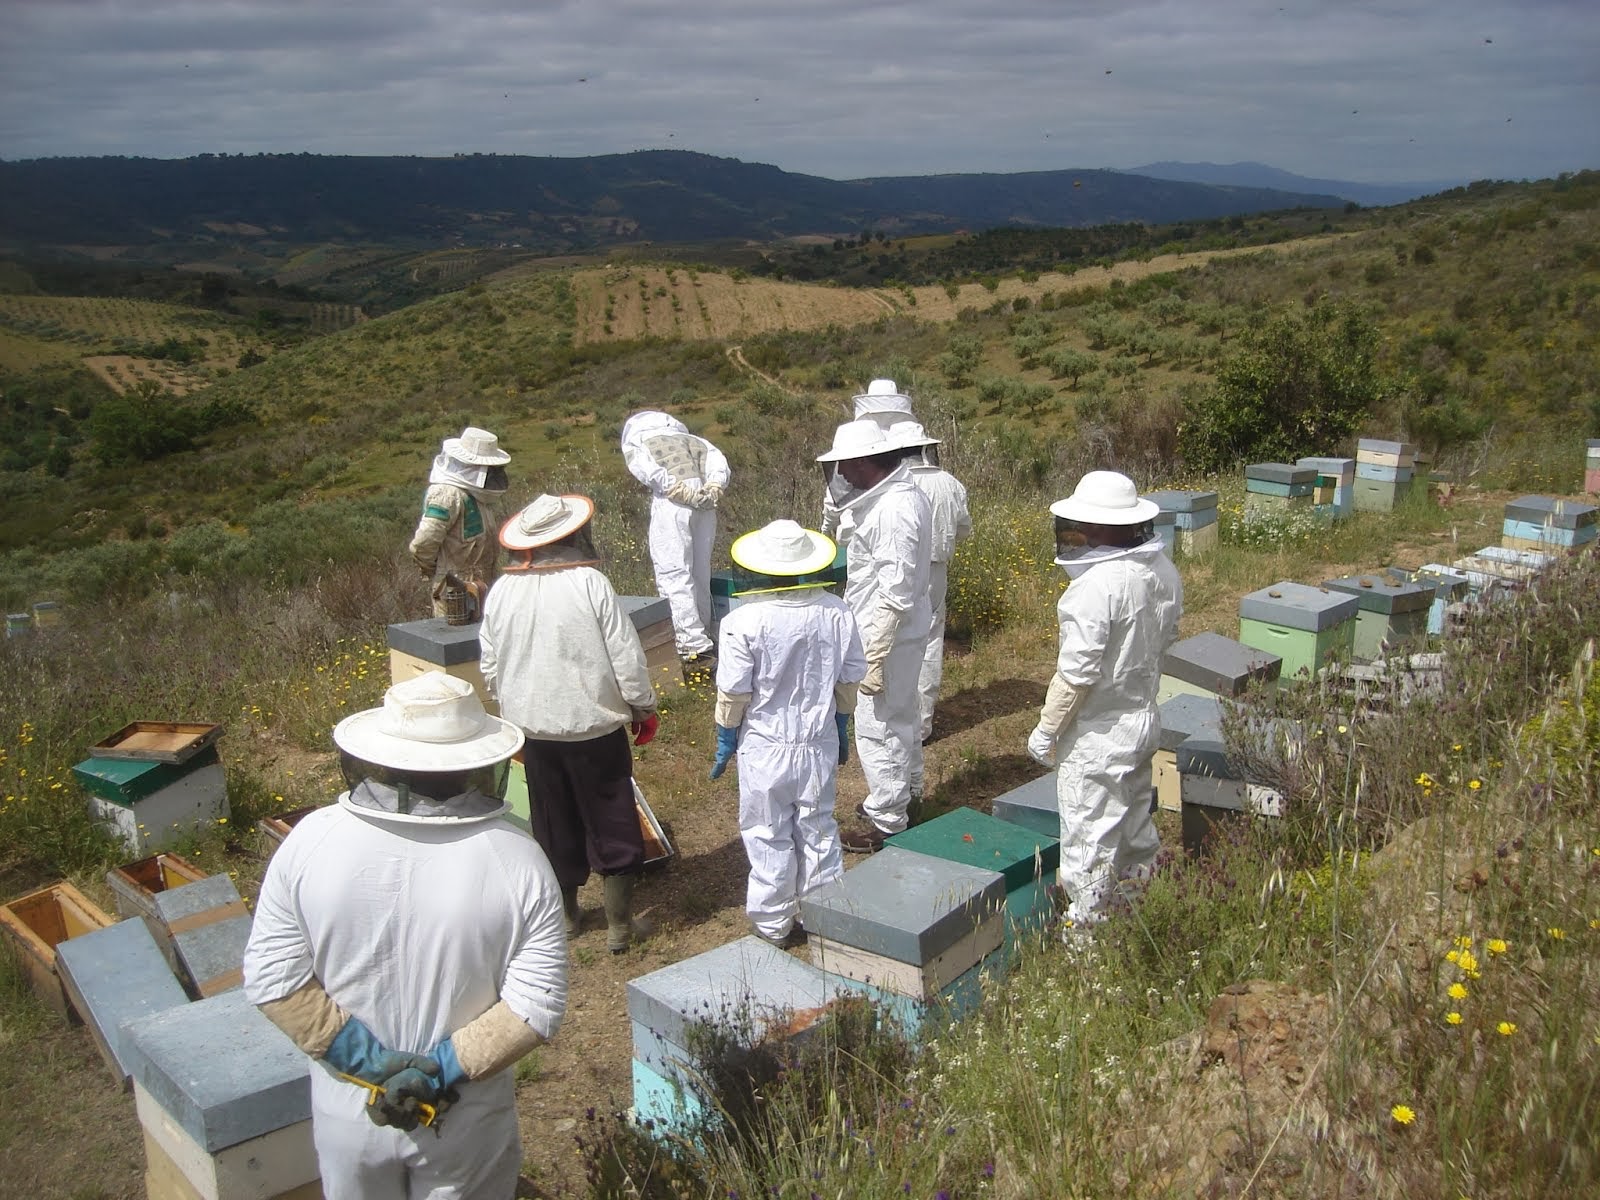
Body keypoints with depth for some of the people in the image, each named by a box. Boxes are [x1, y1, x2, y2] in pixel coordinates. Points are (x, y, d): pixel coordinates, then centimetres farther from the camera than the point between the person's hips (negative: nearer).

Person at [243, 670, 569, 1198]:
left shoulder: (310, 841, -17)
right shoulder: (515, 859, -21)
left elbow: (271, 978, -13)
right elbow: (537, 1007, -20)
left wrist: (367, 1058, -11)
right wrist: (443, 1069, -14)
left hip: (346, 1110, 2)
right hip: (466, 1120, -1)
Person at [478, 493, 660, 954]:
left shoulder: (501, 591, -4)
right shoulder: (590, 583, -16)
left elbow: (490, 669, 5)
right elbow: (626, 657, -14)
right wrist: (644, 709, 1)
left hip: (535, 730, 4)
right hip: (595, 727, -4)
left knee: (554, 827, 18)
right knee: (613, 827, 9)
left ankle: (566, 916, 31)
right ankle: (619, 926, 14)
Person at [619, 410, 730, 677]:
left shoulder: (635, 440, 17)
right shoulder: (691, 439, 29)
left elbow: (645, 469, -5)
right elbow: (718, 461, 11)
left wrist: (682, 492, -9)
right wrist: (713, 491, -2)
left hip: (672, 503, -5)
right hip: (705, 503, 5)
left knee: (674, 575, -5)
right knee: (700, 573, 16)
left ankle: (696, 650, -12)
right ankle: (700, 633, 27)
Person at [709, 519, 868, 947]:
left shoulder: (742, 621, -21)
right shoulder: (835, 611, -9)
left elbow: (734, 692, -14)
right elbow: (850, 678, 0)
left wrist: (725, 739, 2)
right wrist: (841, 726, 16)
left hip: (765, 746, -3)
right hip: (819, 741, 3)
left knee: (769, 836, 12)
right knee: (819, 830, 18)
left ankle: (773, 924, 24)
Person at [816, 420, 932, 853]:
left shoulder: (893, 510, -26)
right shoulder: (900, 494, 5)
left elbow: (894, 595, -27)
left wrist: (874, 659, -24)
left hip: (889, 636, -10)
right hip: (905, 631, 10)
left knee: (877, 727, 1)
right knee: (900, 717, 24)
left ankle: (886, 823, 14)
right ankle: (906, 794, 41)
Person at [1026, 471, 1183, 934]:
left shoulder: (1096, 587, -28)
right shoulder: (1163, 571, -2)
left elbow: (1076, 672, -25)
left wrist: (1045, 731, -13)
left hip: (1097, 734, -8)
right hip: (1144, 718, 9)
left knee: (1089, 838, 6)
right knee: (1134, 821, 26)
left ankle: (1086, 928, 18)